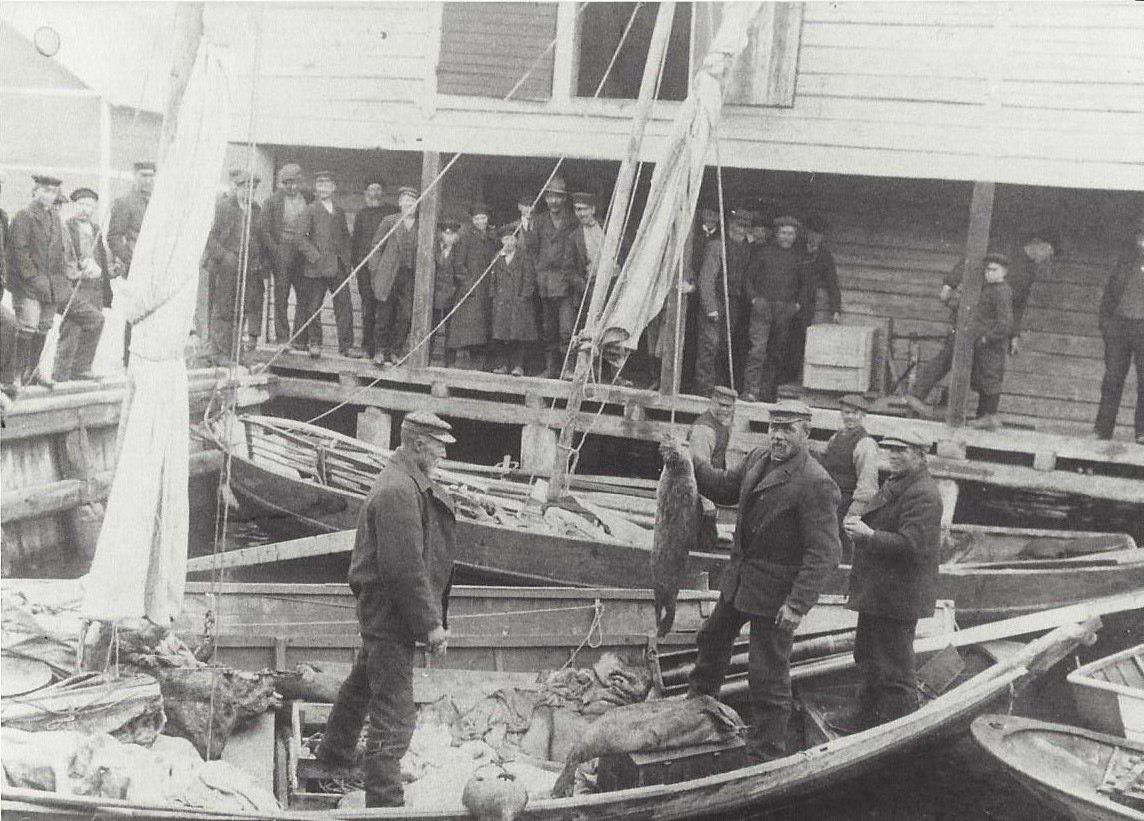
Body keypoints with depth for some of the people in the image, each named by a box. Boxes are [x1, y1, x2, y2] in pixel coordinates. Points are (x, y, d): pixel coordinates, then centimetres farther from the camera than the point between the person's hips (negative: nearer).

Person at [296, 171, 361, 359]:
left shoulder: (339, 211, 17)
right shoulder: (310, 210, 2)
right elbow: (301, 237, -6)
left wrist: (346, 257, 9)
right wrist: (315, 257, -13)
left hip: (339, 267, 4)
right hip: (317, 267, -4)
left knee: (344, 306, 0)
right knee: (313, 307, 0)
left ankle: (346, 345, 4)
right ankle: (314, 343, 11)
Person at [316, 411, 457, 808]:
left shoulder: (414, 485, 10)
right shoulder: (398, 492, -24)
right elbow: (406, 568, -26)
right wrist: (431, 623, -21)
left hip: (380, 609, 11)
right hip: (390, 611, -11)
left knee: (364, 680, 29)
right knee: (394, 713, -6)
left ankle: (335, 752, 49)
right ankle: (385, 800, 0)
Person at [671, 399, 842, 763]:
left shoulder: (816, 484, -23)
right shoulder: (759, 457, 1)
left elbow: (824, 553, -24)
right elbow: (726, 487, 17)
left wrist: (798, 604, -28)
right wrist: (690, 463, 2)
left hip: (775, 591, -8)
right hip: (740, 577, 9)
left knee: (768, 675, 1)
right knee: (713, 639, 27)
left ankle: (766, 757, 16)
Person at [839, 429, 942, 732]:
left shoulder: (923, 495, -19)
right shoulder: (894, 484, 15)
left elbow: (913, 546, -27)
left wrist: (869, 535, -27)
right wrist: (859, 525, 6)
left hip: (898, 597, -11)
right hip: (875, 592, 11)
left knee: (895, 671, -1)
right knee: (867, 658, 22)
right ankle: (866, 716, 37)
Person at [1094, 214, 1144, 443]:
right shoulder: (1125, 262, 14)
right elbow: (1109, 293, 16)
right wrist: (1105, 320, 5)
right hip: (1118, 325, 3)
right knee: (1112, 379, 2)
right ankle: (1103, 431, 5)